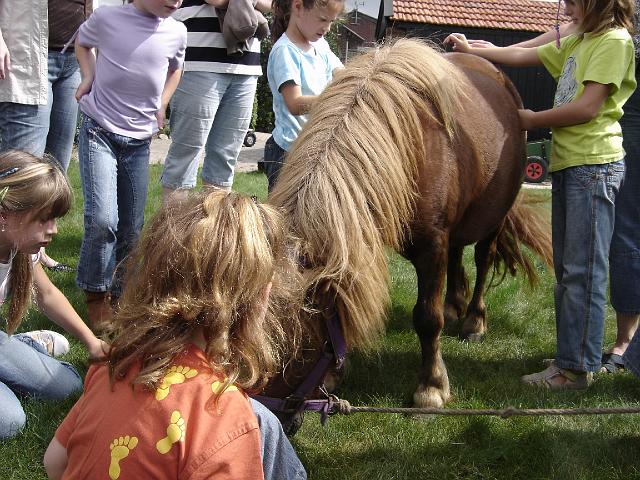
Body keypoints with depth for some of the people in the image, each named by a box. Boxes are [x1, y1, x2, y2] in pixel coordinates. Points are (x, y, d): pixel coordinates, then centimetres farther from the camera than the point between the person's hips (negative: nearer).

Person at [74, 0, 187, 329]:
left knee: (132, 228, 9)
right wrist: (88, 77, -2)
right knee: (102, 219, -19)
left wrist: (161, 105, 8)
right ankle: (95, 293, 2)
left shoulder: (176, 33, -2)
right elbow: (82, 42, 13)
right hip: (99, 132, -4)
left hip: (139, 141, 4)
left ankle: (118, 290, 30)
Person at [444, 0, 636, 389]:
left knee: (582, 270, -7)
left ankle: (576, 367, -3)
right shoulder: (578, 42, 17)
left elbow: (588, 107, -17)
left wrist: (534, 120, -6)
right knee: (566, 268, 12)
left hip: (593, 166, -10)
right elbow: (524, 55, 23)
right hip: (566, 164, 10)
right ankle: (571, 354, 20)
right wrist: (471, 50, 22)